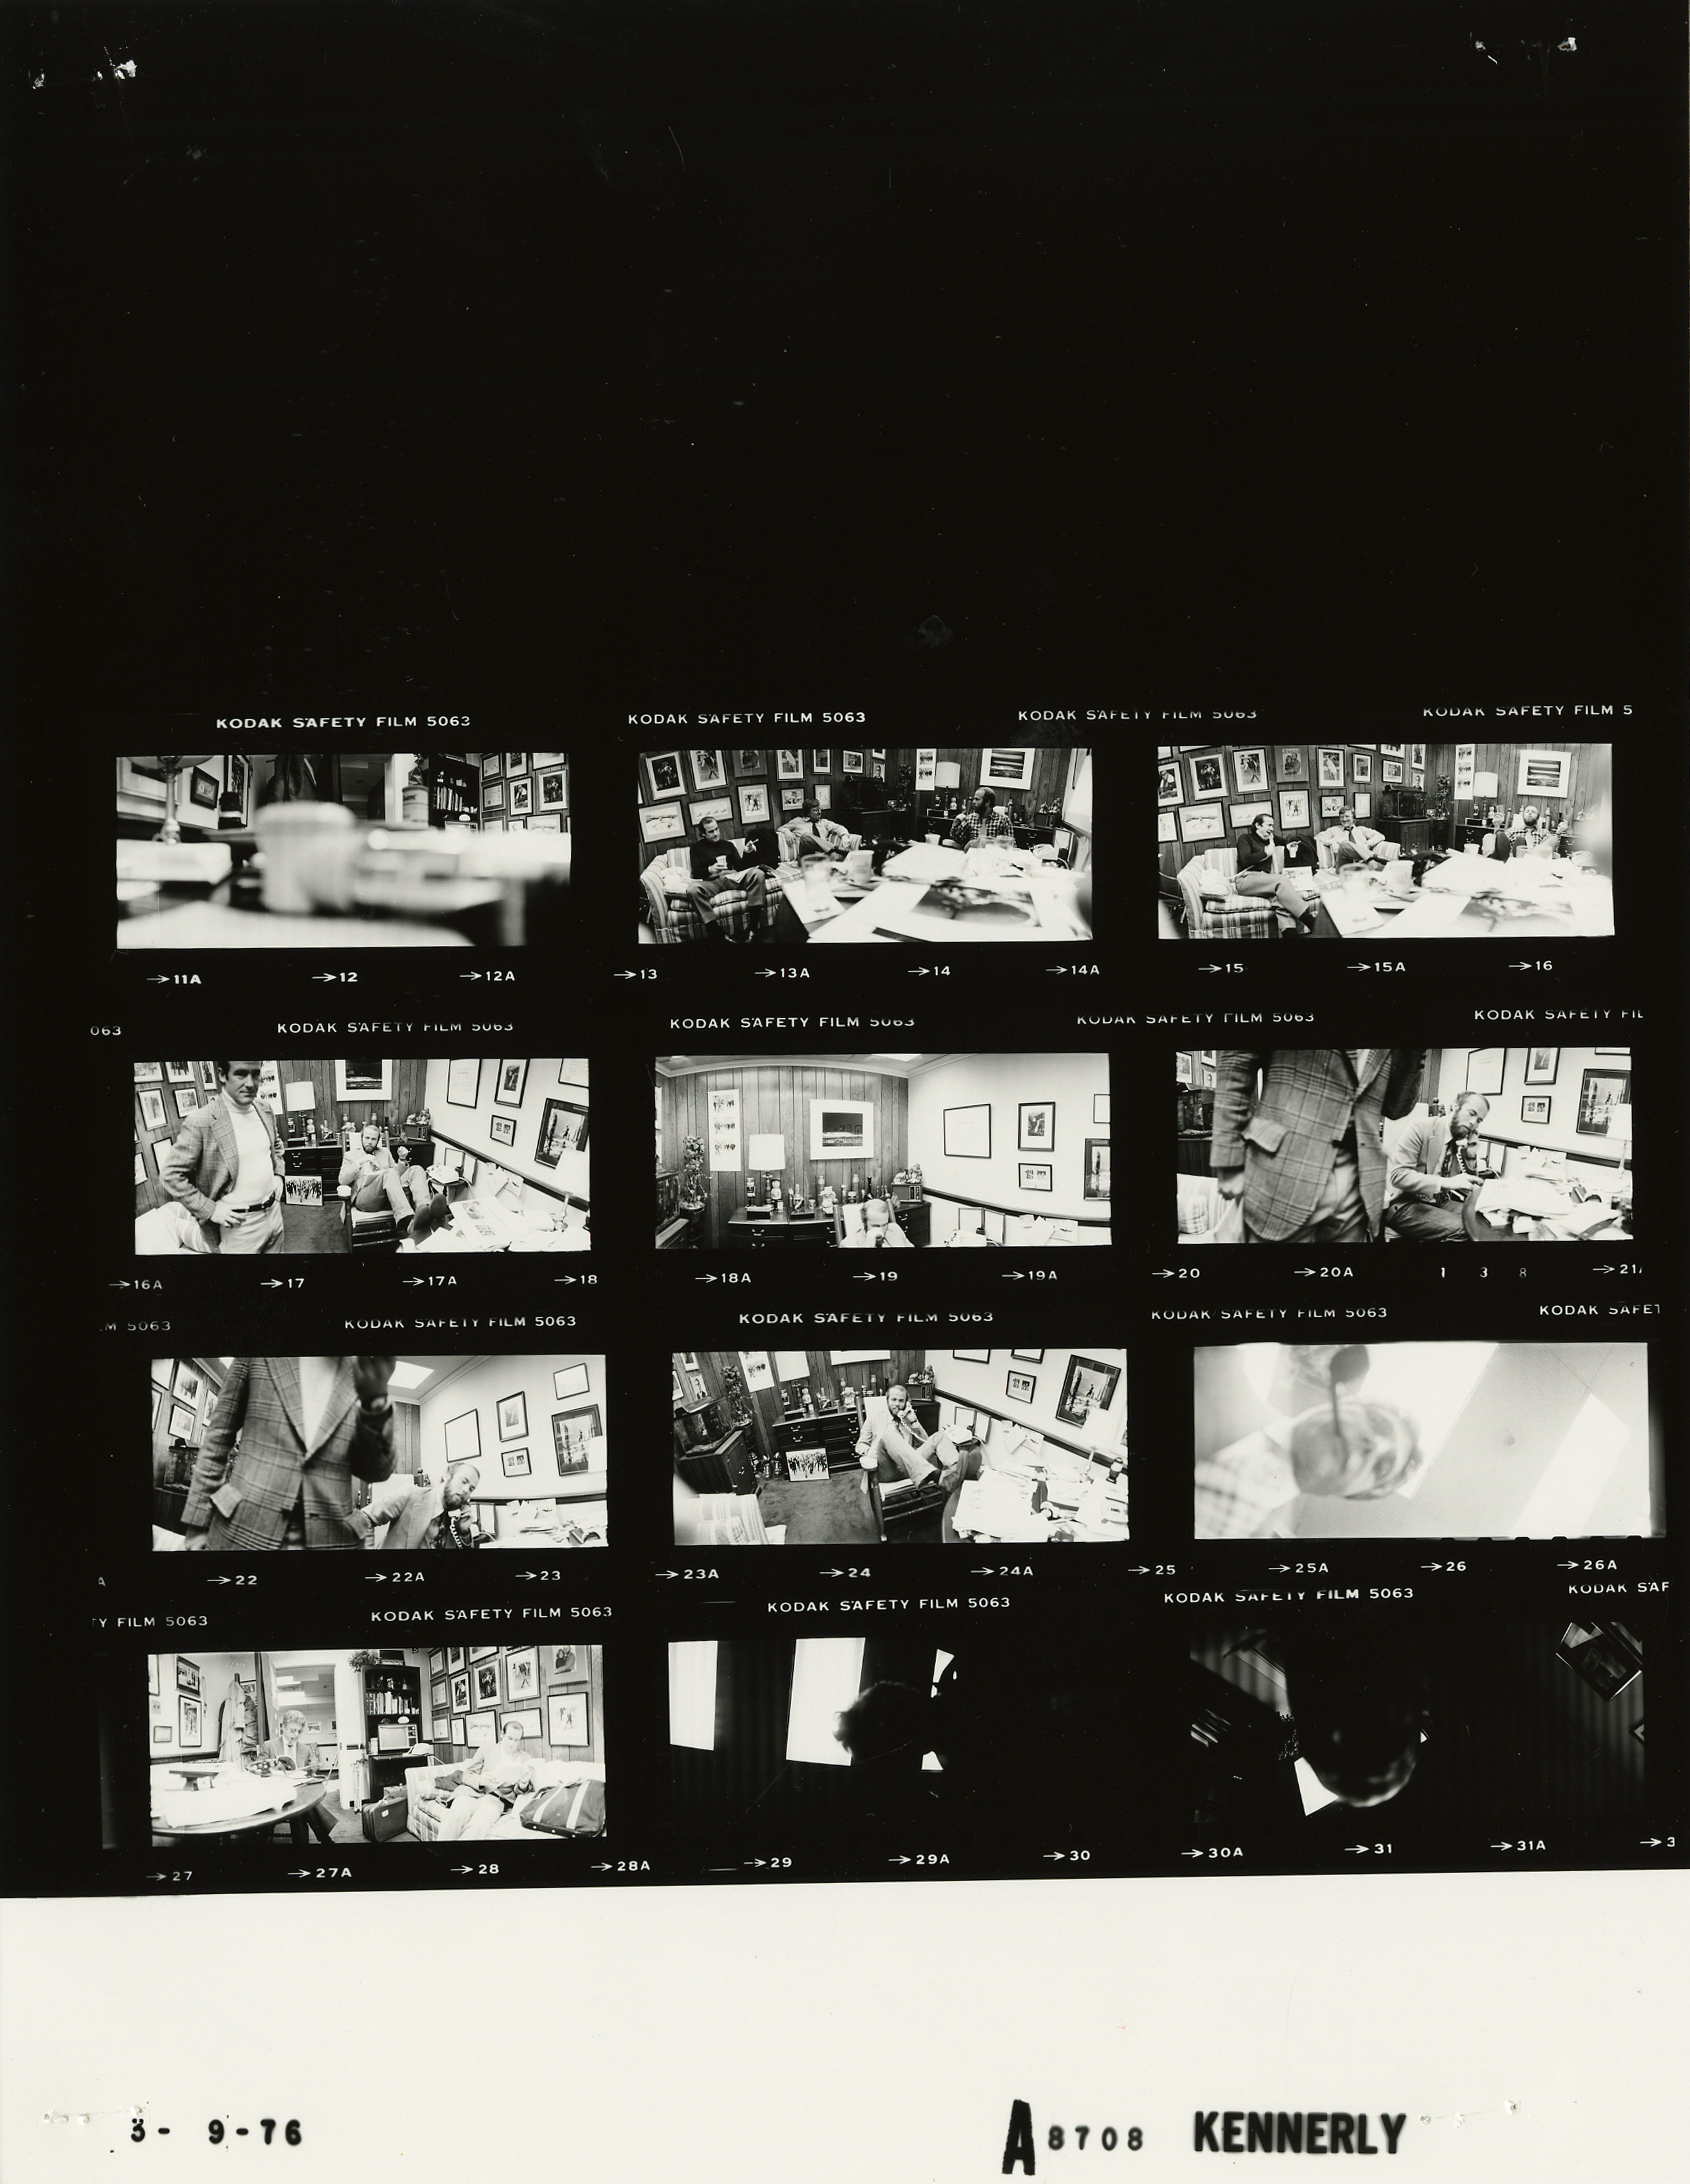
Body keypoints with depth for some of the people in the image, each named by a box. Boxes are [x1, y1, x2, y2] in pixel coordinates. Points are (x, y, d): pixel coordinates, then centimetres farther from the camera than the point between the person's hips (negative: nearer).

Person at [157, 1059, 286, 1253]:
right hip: (240, 1224, -6)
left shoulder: (265, 1111, 2)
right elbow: (170, 1173, -14)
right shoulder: (200, 1122, -19)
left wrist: (278, 1175, 9)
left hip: (273, 1212, 6)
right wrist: (210, 1209, -15)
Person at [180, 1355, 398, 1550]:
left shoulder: (362, 1373, 6)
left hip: (326, 1540, 1)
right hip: (244, 1530, -1)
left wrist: (374, 1400, -14)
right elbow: (219, 1437, 8)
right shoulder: (258, 1359, 4)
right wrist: (197, 1523, 2)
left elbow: (377, 1471, 2)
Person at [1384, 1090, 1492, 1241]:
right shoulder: (1420, 1128, -11)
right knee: (1461, 1230, -30)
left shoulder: (1467, 1142, 8)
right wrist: (1446, 1182, -30)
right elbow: (1398, 1175, -21)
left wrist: (1472, 1155, -4)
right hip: (1406, 1204, -7)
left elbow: (1469, 1191, 10)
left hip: (1441, 1203, 7)